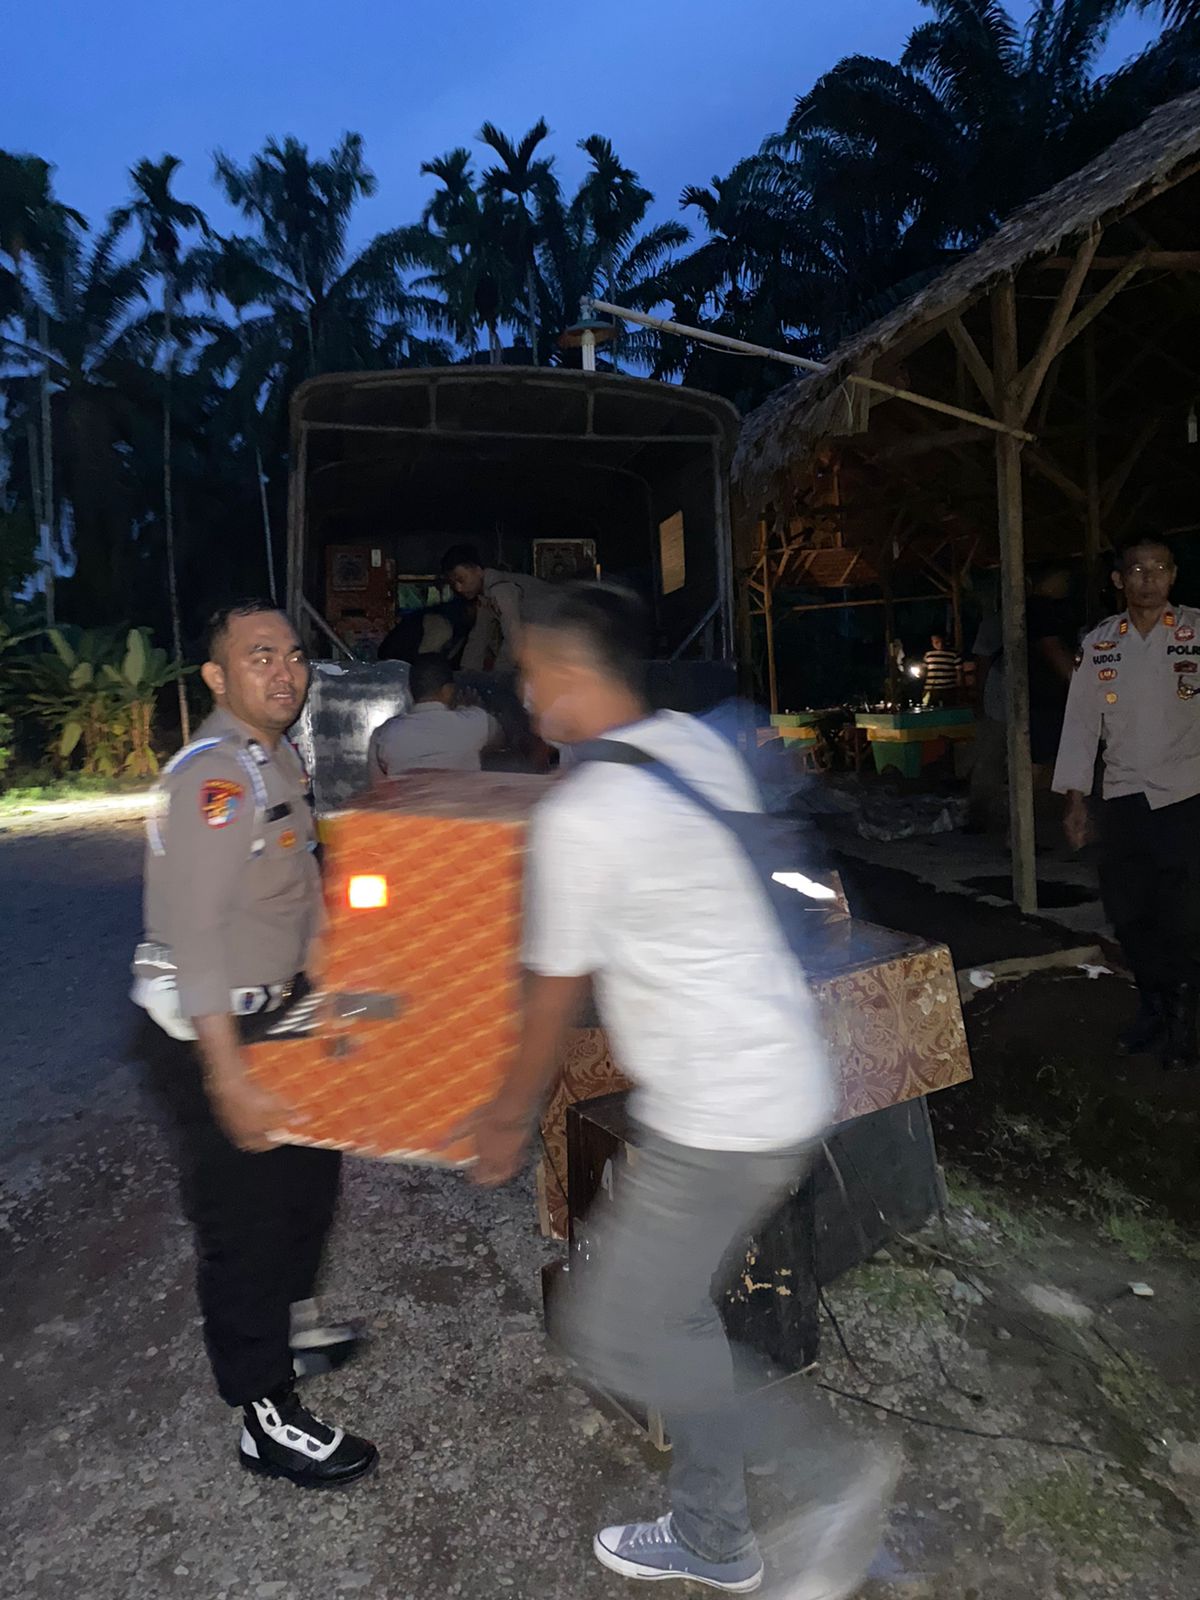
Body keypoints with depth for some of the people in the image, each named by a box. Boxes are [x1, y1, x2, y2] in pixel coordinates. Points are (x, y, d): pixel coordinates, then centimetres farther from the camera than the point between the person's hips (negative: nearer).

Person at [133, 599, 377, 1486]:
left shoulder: (278, 758, 7)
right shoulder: (215, 775, -24)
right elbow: (194, 936, -28)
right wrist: (229, 1079, -28)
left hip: (273, 1018, 10)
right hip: (213, 1036, -10)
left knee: (309, 1179, 23)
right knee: (246, 1218, 4)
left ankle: (287, 1328, 47)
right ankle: (269, 1419, 22)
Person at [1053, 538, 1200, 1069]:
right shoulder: (1099, 644, 5)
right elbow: (1081, 721, 7)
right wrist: (1075, 800, 5)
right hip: (1123, 800, 3)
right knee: (1127, 911, 8)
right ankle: (1152, 1005, 29)